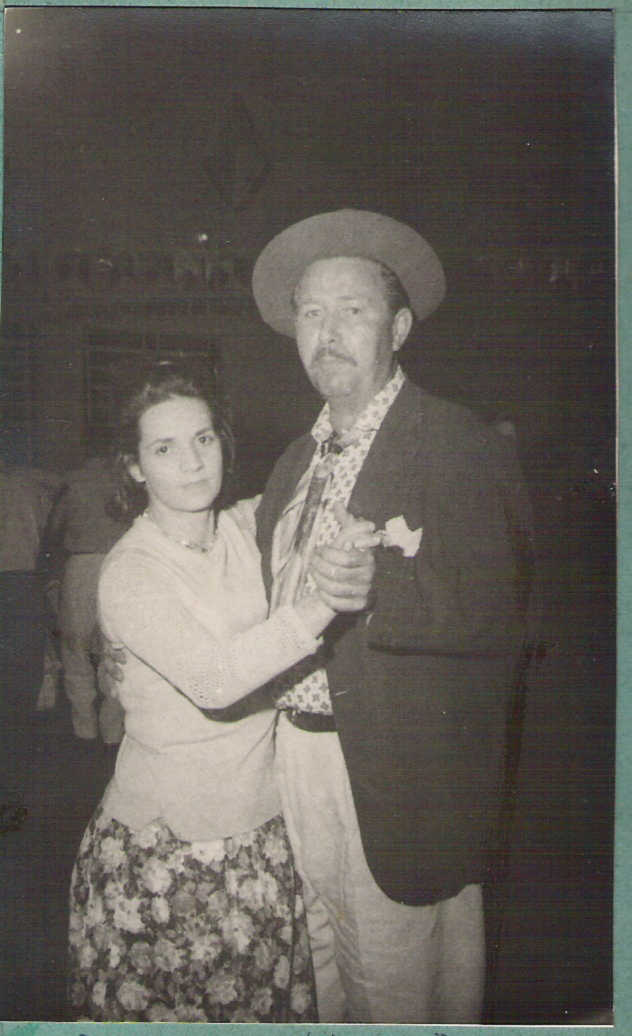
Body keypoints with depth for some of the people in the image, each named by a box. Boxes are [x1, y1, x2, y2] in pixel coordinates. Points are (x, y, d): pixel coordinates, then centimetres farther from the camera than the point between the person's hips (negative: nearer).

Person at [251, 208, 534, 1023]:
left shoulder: (459, 446, -12)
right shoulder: (296, 461, 11)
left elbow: (494, 611, -20)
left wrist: (365, 590, -29)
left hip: (400, 770, -7)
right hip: (299, 748, 7)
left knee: (397, 987, 10)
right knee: (329, 977, 23)